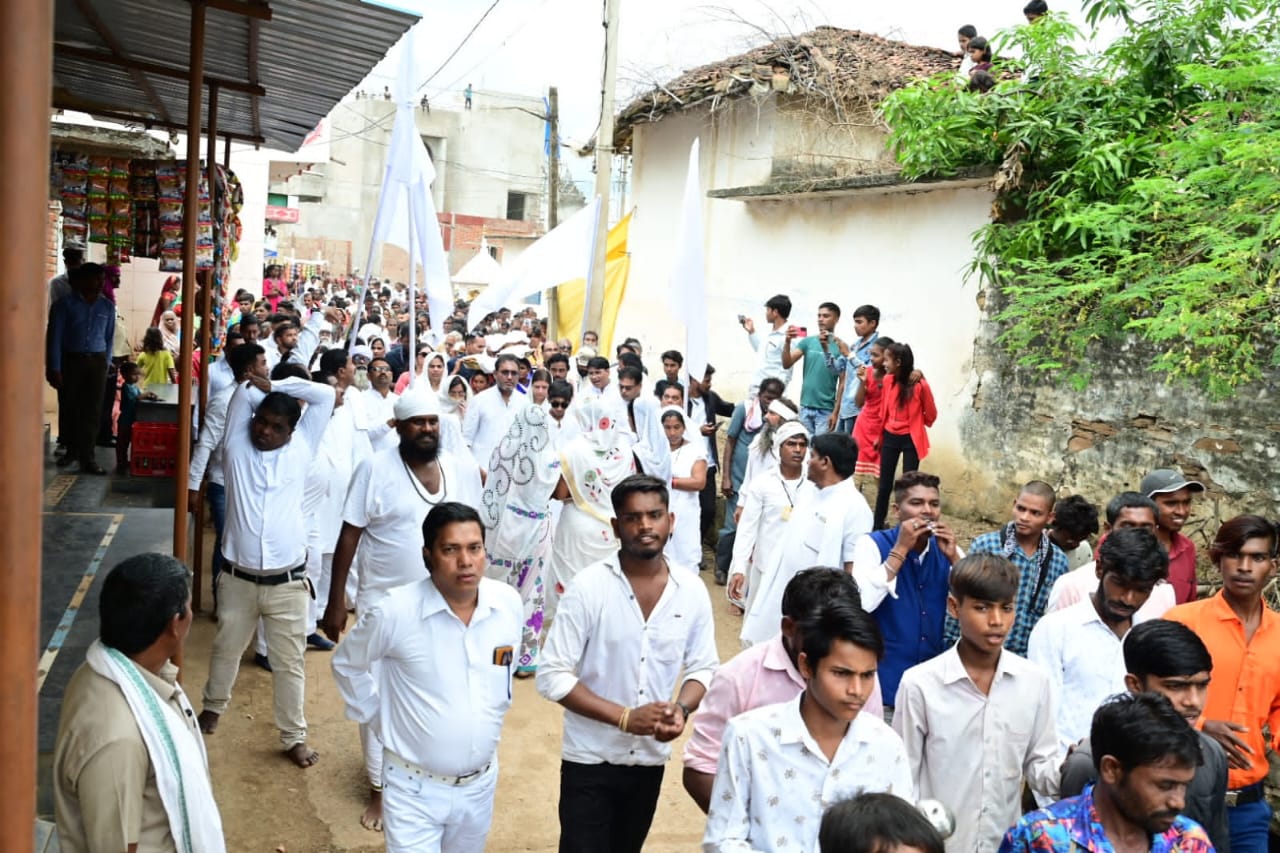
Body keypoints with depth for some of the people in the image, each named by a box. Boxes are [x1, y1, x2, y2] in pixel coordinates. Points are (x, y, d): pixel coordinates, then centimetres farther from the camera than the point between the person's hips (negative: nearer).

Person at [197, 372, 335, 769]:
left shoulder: (300, 450, 2)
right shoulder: (237, 446, 2)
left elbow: (325, 395, 0)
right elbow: (245, 391, -2)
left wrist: (275, 386, 1)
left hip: (287, 582, -1)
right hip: (238, 578, 1)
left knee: (289, 663, 8)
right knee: (225, 650, 22)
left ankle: (294, 736, 20)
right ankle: (214, 706, 48)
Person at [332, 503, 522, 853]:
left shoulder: (509, 603, -10)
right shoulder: (394, 613, -21)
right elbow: (347, 665, -2)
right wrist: (381, 720, -1)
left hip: (480, 785, 4)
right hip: (415, 789, -4)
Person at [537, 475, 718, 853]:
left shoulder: (692, 591, -6)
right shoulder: (588, 587, -16)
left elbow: (703, 668, 4)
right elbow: (552, 676, -16)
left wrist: (682, 709, -16)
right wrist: (625, 717, -24)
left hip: (651, 760, 4)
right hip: (590, 759, -4)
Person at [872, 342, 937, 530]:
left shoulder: (920, 385, -17)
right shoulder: (888, 380, -2)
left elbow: (931, 415, -3)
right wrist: (880, 435, 15)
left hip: (910, 440, -4)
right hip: (890, 438, 4)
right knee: (885, 484, 9)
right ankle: (878, 526, 19)